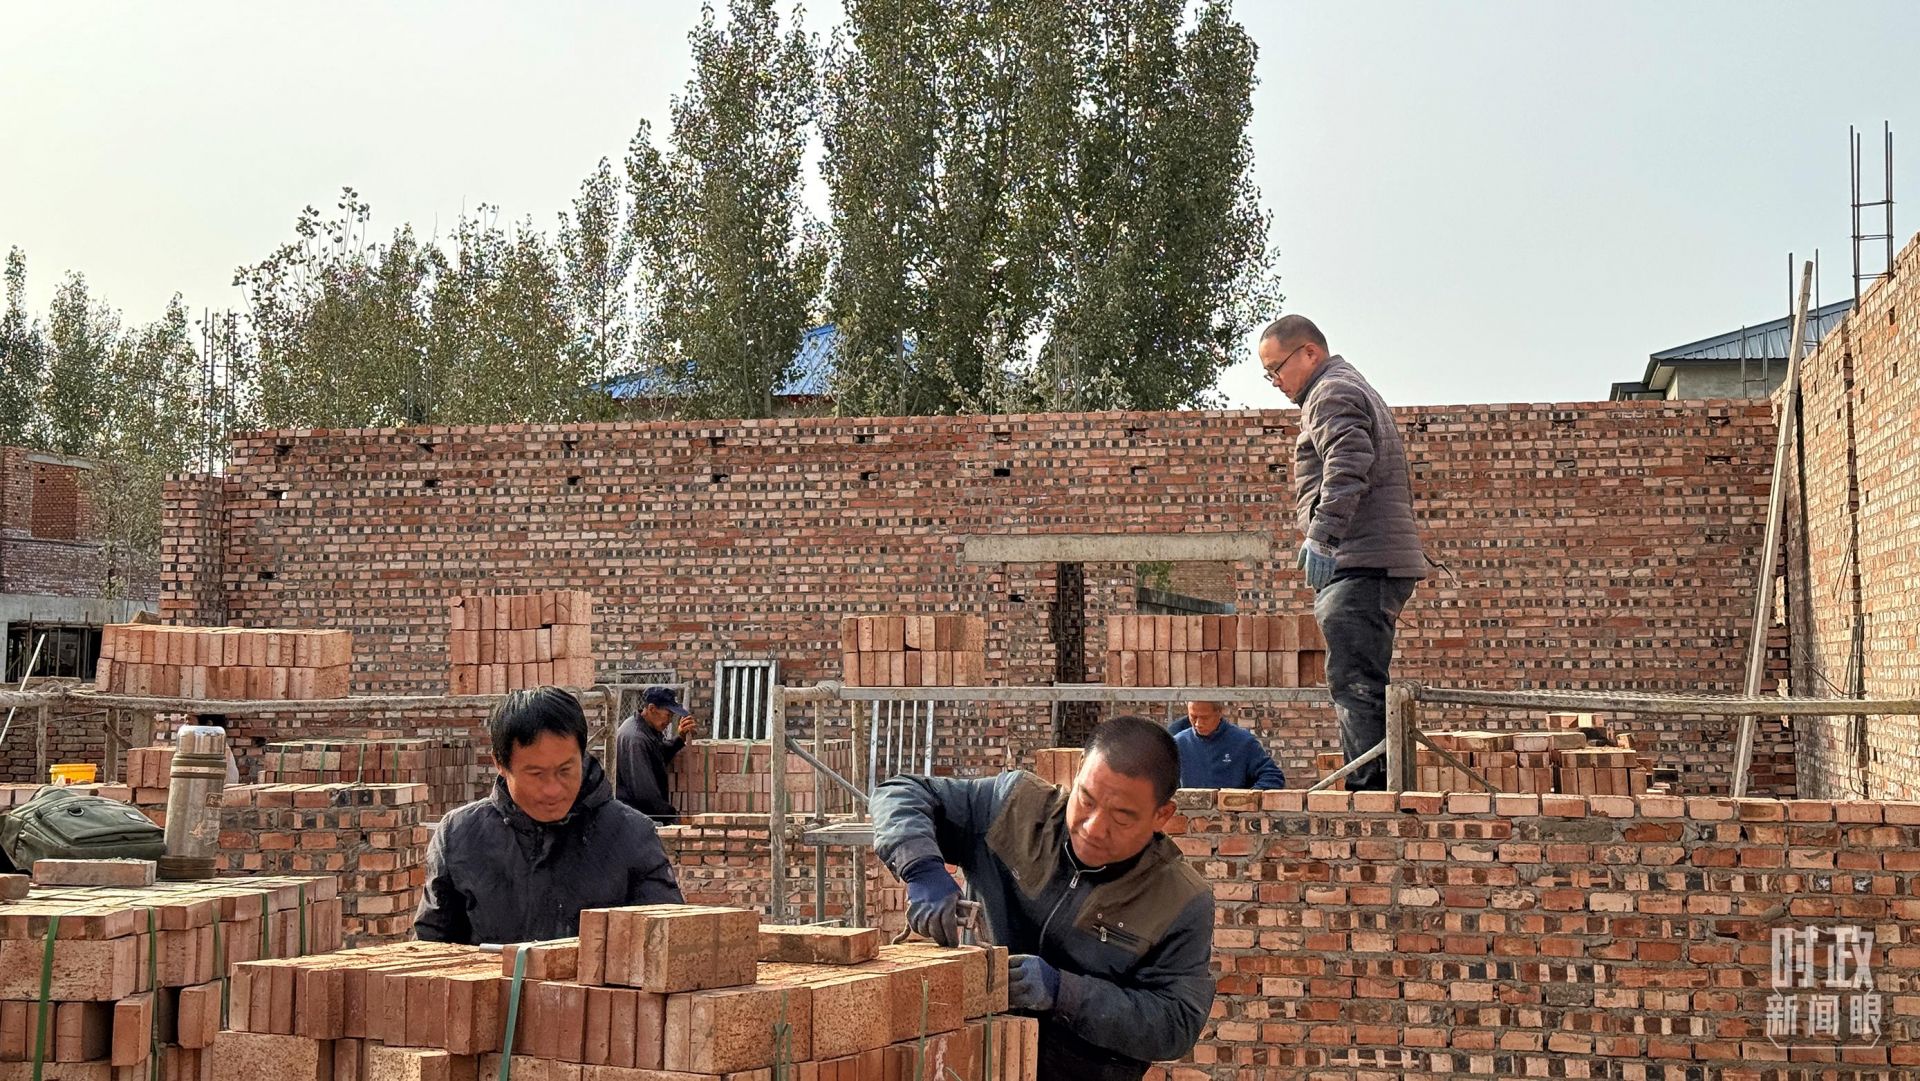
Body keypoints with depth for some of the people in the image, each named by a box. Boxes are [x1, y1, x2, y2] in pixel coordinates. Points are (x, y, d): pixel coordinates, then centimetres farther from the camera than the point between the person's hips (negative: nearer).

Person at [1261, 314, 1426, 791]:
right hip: (1385, 558, 11)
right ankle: (1375, 787, 12)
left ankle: (1368, 788, -18)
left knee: (1355, 682, -14)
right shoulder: (1356, 389, 28)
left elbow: (1348, 466, -22)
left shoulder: (1332, 393, -4)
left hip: (1359, 561, -11)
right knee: (1363, 684, 11)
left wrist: (1322, 531, -30)